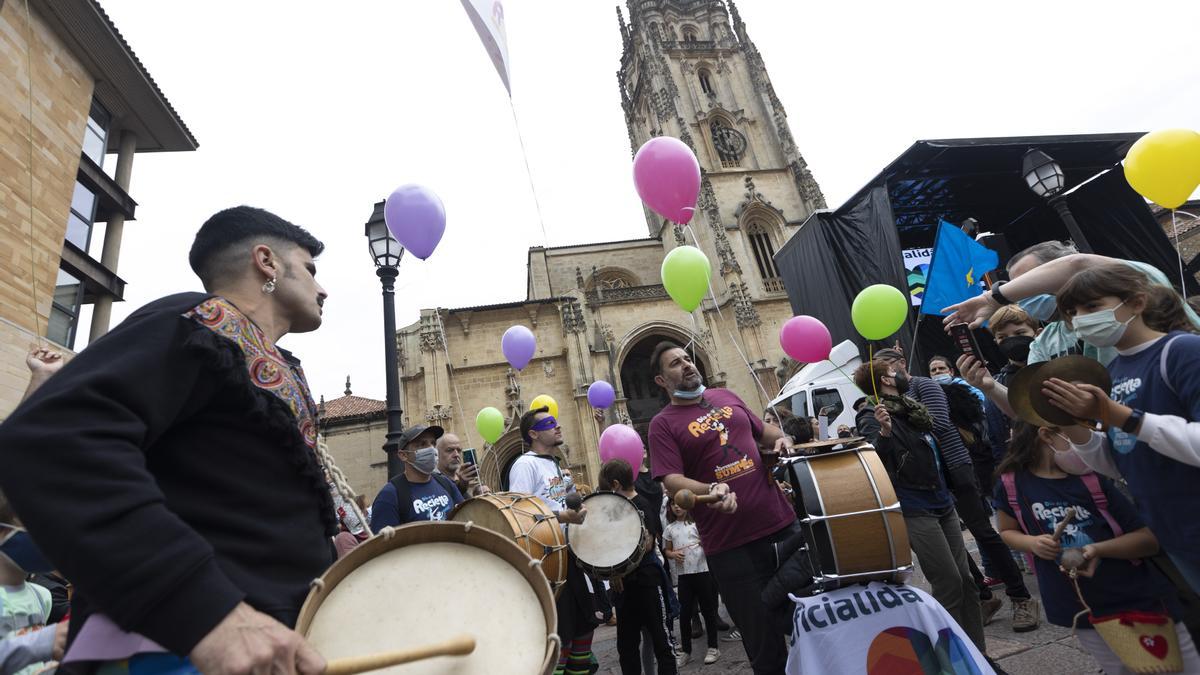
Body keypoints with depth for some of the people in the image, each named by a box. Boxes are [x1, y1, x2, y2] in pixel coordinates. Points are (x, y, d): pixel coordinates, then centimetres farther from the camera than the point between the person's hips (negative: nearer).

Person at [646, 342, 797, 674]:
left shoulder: (726, 397, 10)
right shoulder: (663, 425, -6)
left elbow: (762, 430, 24)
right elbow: (672, 481, -16)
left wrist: (781, 438, 3)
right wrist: (710, 490, -34)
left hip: (782, 522, 5)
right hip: (730, 544, -4)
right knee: (763, 638, 9)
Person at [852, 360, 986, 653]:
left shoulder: (913, 410, 13)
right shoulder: (878, 416, -11)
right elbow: (876, 463, -23)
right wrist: (884, 432, -37)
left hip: (943, 505, 8)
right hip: (915, 512, -8)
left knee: (965, 579, 9)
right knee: (949, 582, -5)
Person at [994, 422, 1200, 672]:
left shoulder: (1093, 479, -8)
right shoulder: (1012, 483, -8)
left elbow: (1149, 539, -7)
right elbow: (1008, 531, 8)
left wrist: (1098, 549, -24)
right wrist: (1033, 543, -13)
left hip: (1140, 600, 0)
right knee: (1120, 668, 16)